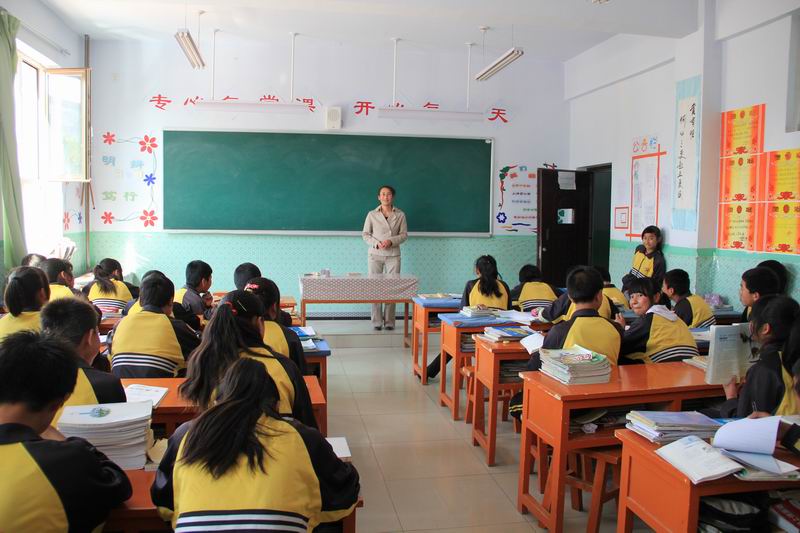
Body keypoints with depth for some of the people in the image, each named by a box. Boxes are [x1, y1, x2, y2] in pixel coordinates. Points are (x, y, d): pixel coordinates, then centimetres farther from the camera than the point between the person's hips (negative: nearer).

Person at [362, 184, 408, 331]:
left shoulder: (400, 215, 2)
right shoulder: (372, 214, 2)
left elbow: (404, 235, 3)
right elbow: (365, 234, 4)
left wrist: (391, 241, -14)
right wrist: (376, 243, -14)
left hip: (393, 255, 0)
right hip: (375, 255, 0)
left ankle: (389, 321, 8)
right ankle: (377, 321, 7)